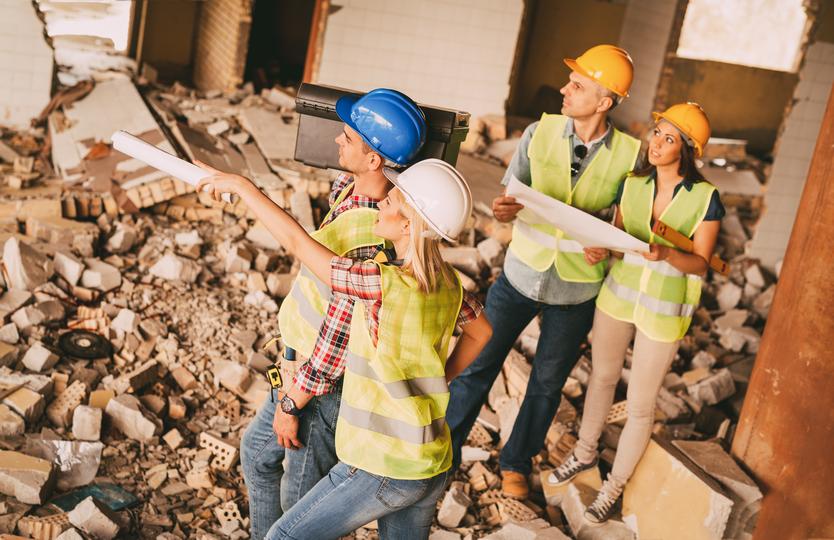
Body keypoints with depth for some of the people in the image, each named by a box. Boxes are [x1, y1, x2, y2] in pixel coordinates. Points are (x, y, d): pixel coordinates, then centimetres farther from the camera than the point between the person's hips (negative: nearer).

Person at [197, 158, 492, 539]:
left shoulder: (383, 284, -24)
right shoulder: (447, 283, -2)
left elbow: (295, 241, -16)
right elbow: (480, 332, 18)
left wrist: (241, 186, -6)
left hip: (381, 469, -7)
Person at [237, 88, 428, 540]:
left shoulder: (370, 235, -33)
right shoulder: (347, 187, -5)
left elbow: (341, 334, -27)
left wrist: (291, 403, -17)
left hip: (331, 383, -10)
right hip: (307, 361, 10)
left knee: (300, 496, 11)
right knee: (257, 452, 27)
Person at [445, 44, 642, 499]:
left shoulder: (629, 155, -12)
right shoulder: (540, 132, -9)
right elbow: (510, 192, -4)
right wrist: (504, 208, -27)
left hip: (576, 290, 0)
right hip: (522, 272, 1)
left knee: (547, 384, 16)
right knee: (478, 364, 5)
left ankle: (516, 462, 38)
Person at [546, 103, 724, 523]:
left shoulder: (704, 197, -13)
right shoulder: (633, 183, -3)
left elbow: (701, 263, -12)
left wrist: (666, 253, -31)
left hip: (664, 310, -4)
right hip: (618, 294, 4)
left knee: (640, 405, 6)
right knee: (602, 377, 21)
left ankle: (615, 485, 26)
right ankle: (585, 452, 44)